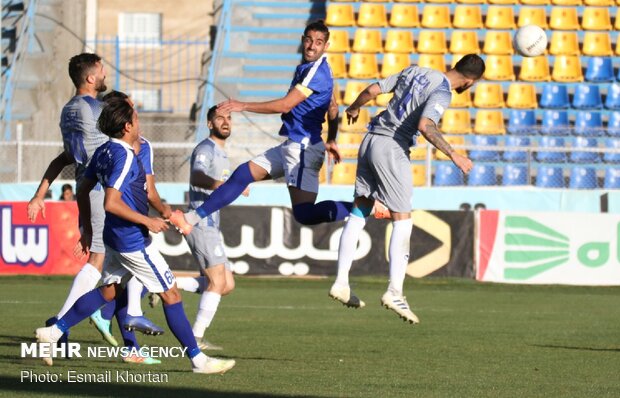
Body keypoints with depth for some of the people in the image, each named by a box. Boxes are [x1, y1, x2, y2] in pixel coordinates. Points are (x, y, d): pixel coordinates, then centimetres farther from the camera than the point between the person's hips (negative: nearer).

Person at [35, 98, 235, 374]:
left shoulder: (103, 152, 8)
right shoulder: (124, 156, -20)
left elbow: (83, 191, 16)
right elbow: (111, 203, -26)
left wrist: (87, 229, 25)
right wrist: (147, 221, -19)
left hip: (115, 237, 9)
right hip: (133, 241, -9)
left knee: (109, 291, 19)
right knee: (171, 294, -3)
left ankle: (54, 331, 16)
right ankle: (197, 359, 0)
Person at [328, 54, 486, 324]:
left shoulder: (414, 72, 12)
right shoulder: (443, 92, -10)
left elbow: (372, 90, 14)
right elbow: (425, 125, -26)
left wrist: (353, 109, 33)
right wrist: (453, 155, -22)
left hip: (370, 140, 8)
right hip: (392, 149, -8)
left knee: (358, 213, 13)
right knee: (402, 221, -5)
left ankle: (341, 283, 12)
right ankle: (394, 292, -15)